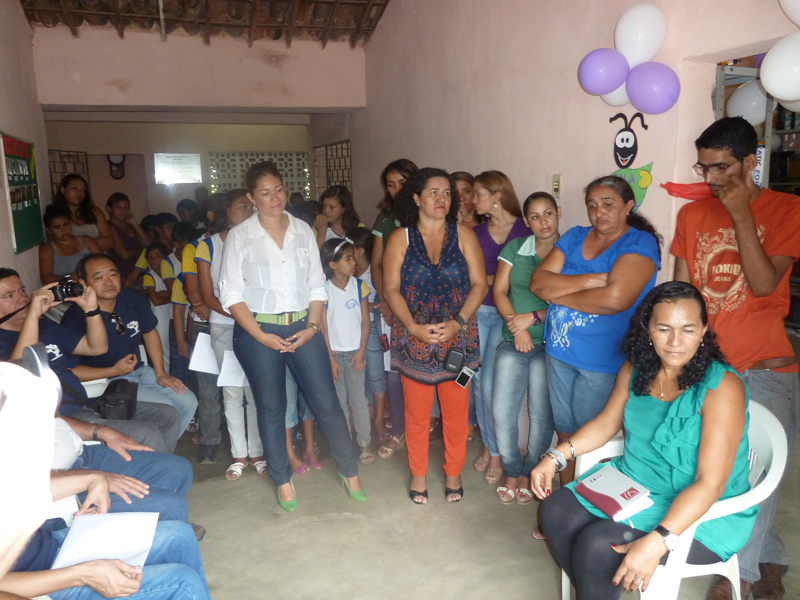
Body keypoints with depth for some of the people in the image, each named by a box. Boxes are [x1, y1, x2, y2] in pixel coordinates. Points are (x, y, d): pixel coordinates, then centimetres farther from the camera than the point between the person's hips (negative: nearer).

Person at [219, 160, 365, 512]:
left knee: (327, 403, 1)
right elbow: (231, 294, -4)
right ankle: (283, 481, 26)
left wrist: (312, 327, -5)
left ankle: (349, 472, 19)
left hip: (301, 328, 2)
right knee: (271, 408, 8)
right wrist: (261, 336, -12)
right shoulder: (240, 236, 0)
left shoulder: (303, 231, 7)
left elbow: (317, 285, 8)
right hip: (257, 331, -1)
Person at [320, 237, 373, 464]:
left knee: (358, 399, 4)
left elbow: (365, 321, 1)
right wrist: (330, 358, -7)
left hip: (355, 351, 1)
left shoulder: (359, 286, -2)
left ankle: (364, 443, 15)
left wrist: (362, 351, -5)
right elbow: (322, 326, -5)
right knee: (339, 400, 7)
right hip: (334, 352, -1)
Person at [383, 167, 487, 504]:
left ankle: (453, 474, 27)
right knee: (416, 412, 7)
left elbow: (479, 284, -1)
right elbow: (391, 289, -2)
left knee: (456, 411, 7)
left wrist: (458, 323, -14)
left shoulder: (463, 235, 3)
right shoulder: (400, 238, 3)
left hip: (458, 339, 1)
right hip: (413, 338, 0)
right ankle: (418, 474, 27)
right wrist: (414, 326, -15)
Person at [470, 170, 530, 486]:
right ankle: (487, 445, 26)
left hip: (506, 315, -4)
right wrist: (495, 279, -7)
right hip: (477, 311, 5)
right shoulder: (476, 232, 9)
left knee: (490, 384, -7)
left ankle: (497, 453, 12)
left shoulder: (525, 230, -6)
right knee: (478, 381, 7)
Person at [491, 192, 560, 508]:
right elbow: (499, 291, 3)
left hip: (550, 344, -2)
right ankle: (511, 471, 23)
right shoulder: (514, 249, 7)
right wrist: (517, 327, -8)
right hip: (513, 342, 3)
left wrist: (534, 317, -14)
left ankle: (529, 473, 26)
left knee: (541, 414, 5)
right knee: (501, 412, 2)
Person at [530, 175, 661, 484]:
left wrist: (558, 294, -10)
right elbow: (538, 282, -3)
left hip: (603, 361, -5)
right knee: (564, 433, 17)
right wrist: (590, 280, -17)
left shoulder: (640, 243, -9)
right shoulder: (574, 237, 8)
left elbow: (614, 299, -24)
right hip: (559, 351, 6)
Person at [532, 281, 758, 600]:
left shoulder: (721, 386, -23)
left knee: (597, 544, -24)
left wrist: (656, 543, -36)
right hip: (632, 481, 7)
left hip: (704, 513, -6)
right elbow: (606, 423, 11)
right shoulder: (635, 369, -2)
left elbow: (710, 484, -26)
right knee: (555, 511, -9)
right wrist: (556, 457, -3)